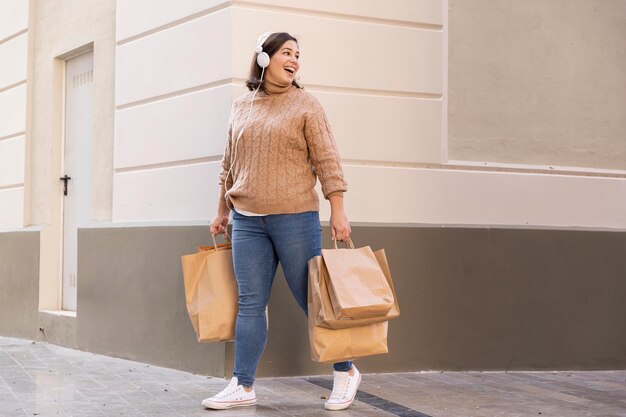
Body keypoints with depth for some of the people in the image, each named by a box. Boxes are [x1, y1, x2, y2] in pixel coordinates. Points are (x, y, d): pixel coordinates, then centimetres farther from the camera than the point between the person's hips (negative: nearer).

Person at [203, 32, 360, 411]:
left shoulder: (305, 105, 0)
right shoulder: (241, 107, 12)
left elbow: (327, 161, -4)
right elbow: (230, 164, 19)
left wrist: (338, 212, -10)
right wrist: (223, 211, 21)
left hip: (295, 217, -3)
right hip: (247, 221, 4)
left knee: (313, 298, 2)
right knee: (251, 304, 4)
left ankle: (345, 373, 17)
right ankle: (243, 386, 9)